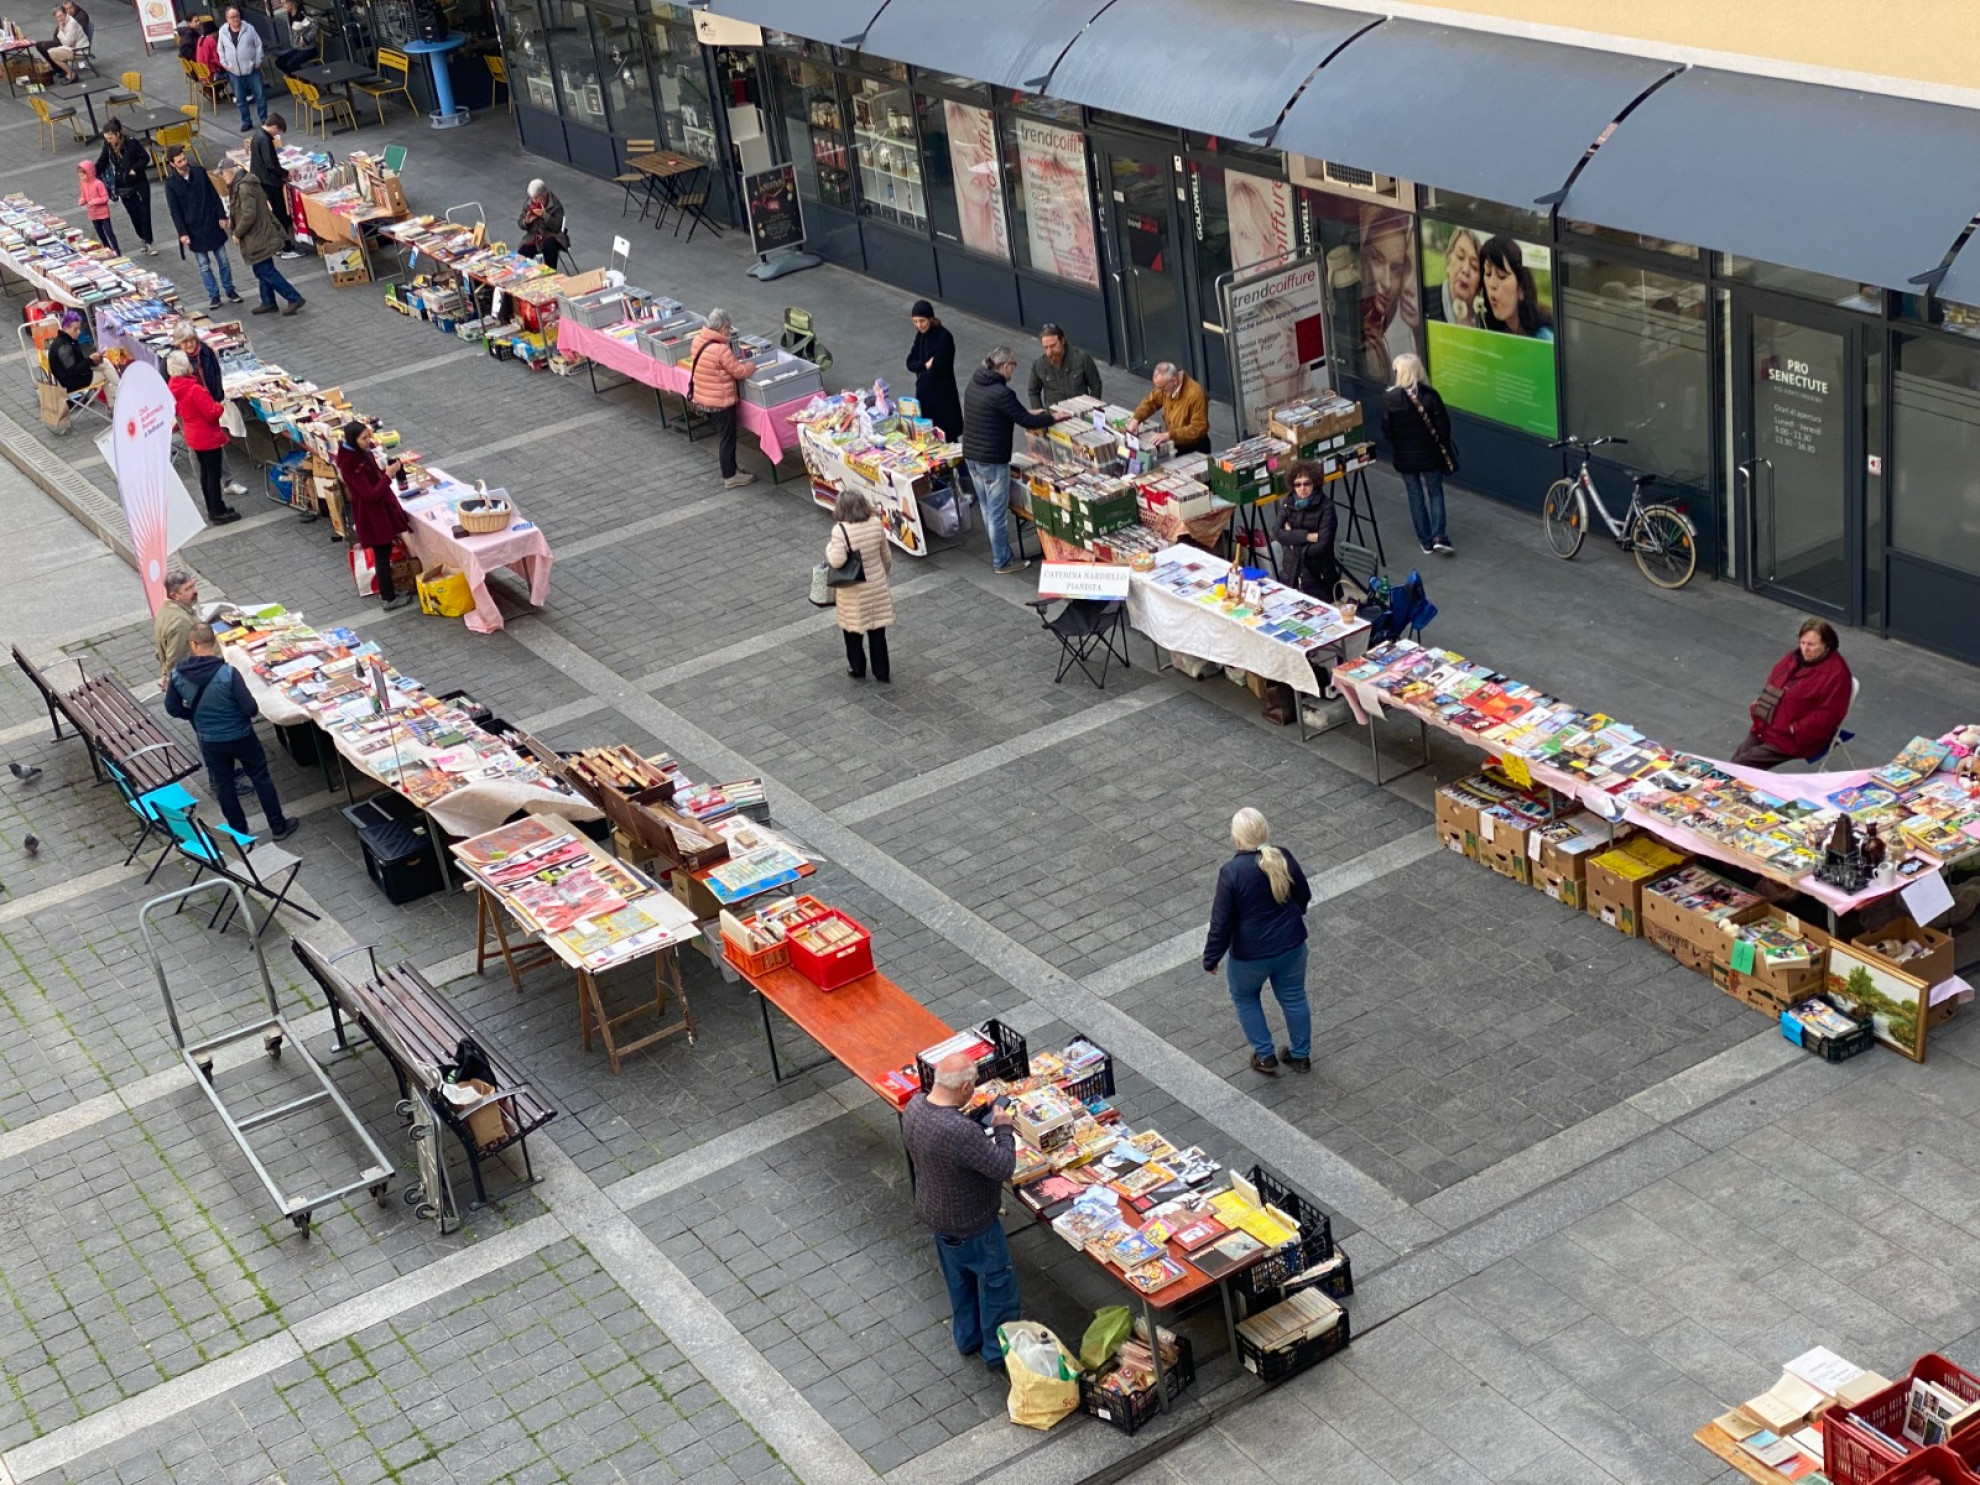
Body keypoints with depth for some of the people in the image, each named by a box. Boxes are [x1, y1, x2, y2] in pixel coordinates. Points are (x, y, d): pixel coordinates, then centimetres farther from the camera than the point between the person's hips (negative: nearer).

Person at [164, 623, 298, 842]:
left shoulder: (178, 675, -16)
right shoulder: (228, 673, -28)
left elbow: (173, 708, -1)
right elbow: (250, 708, -23)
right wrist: (254, 711, 1)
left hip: (210, 741, 3)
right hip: (240, 736, -3)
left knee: (223, 785, 22)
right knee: (261, 779, 17)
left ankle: (239, 831, 36)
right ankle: (278, 827, 28)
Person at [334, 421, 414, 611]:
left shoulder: (364, 453, -1)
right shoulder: (350, 465, -28)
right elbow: (371, 494, -27)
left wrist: (391, 468, -4)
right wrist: (388, 475, -22)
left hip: (381, 507, 9)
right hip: (371, 514, -9)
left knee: (384, 552, 21)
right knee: (382, 555, 5)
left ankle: (387, 590, 36)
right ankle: (389, 599, 17)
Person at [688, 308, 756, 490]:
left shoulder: (697, 340, -3)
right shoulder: (721, 350, -28)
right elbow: (739, 372, -16)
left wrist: (733, 360, 11)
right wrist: (750, 367, 3)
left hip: (702, 398, 8)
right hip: (720, 402, -8)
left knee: (721, 435, 23)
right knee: (727, 439, 7)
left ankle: (728, 470, 35)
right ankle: (730, 478, 17)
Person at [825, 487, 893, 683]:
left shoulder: (840, 530, -22)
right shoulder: (876, 524, -7)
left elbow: (837, 561, -28)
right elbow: (885, 555, 4)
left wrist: (829, 548, -8)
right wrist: (885, 572, 22)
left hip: (853, 591, -4)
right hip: (877, 586, 4)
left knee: (852, 631, 17)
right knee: (877, 631, 15)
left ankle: (857, 669, 30)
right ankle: (882, 672, 23)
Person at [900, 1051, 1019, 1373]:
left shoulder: (914, 1106, -15)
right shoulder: (960, 1132, -41)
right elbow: (1003, 1167, -31)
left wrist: (979, 1123, -3)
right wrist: (1003, 1128, -17)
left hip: (934, 1211, 8)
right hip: (970, 1223, -8)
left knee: (958, 1279, 29)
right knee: (998, 1282, 16)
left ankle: (967, 1339, 48)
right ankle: (998, 1352, 33)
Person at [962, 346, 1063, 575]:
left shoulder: (975, 383, 4)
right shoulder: (1001, 393, -23)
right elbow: (1026, 421, -17)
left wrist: (1025, 412, 20)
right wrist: (1053, 417, -3)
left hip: (971, 455, 9)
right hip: (993, 460, -9)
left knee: (988, 509, 20)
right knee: (998, 513, 3)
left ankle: (998, 553, 33)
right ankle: (1003, 562, 13)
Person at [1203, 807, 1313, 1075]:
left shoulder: (1231, 872, -25)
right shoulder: (1284, 860, -11)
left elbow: (1221, 922, -19)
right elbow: (1304, 896, 6)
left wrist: (1211, 959, -5)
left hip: (1250, 953, -4)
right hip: (1291, 946, 4)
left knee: (1245, 998, 24)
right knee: (1293, 997, 24)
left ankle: (1265, 1056, 27)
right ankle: (1301, 1056, 38)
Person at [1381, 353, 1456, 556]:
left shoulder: (1389, 398, -15)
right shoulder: (1430, 395, -16)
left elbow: (1386, 430, -8)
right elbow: (1443, 426, -11)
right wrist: (1442, 446, 8)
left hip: (1405, 456, 0)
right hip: (1430, 455, 0)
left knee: (1416, 496, 14)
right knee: (1435, 493, 15)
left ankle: (1425, 541, 19)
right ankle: (1439, 537, 2)